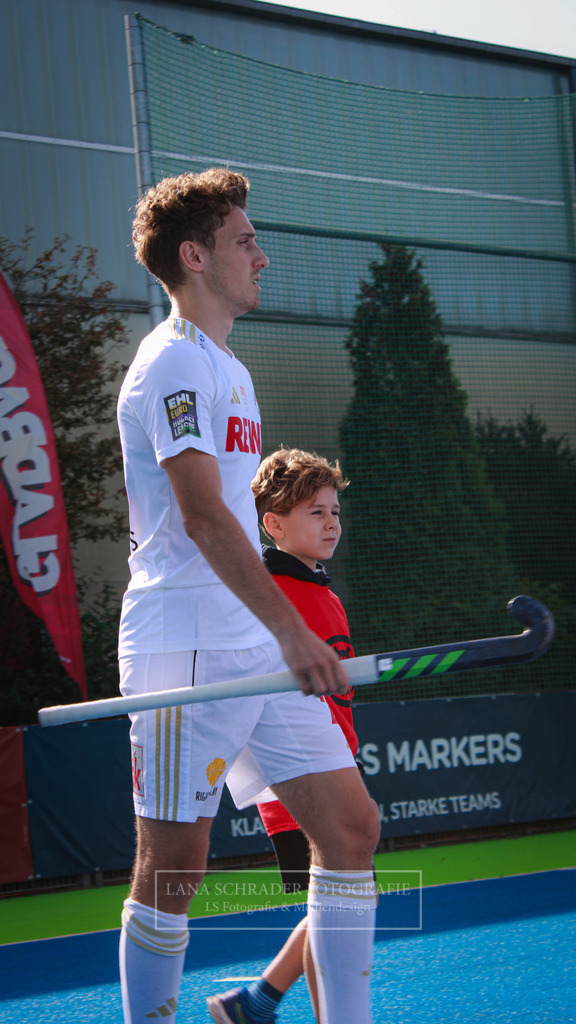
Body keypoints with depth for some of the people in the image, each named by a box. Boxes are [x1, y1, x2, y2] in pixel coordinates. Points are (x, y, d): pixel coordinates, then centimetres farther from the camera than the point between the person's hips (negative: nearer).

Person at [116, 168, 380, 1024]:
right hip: (188, 654, -9)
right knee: (173, 868, -2)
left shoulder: (225, 366, 20)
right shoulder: (173, 362, -10)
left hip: (260, 653, 9)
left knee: (351, 827, 4)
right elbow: (201, 515, -21)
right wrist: (291, 631, -28)